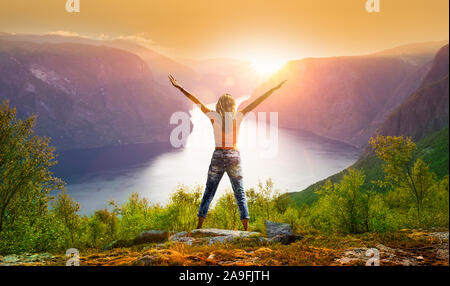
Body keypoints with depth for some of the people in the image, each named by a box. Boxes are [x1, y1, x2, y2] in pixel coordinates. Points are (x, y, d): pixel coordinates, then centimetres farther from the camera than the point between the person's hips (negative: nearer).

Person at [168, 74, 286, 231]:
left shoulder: (215, 116, -3)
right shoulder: (237, 117, -1)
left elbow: (197, 101, -2)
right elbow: (257, 102, 1)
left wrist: (180, 88, 0)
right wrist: (274, 89, 4)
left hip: (218, 157, -1)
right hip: (234, 157, 1)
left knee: (208, 193, 7)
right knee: (240, 194, 5)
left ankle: (199, 226, 5)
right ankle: (246, 228, -1)